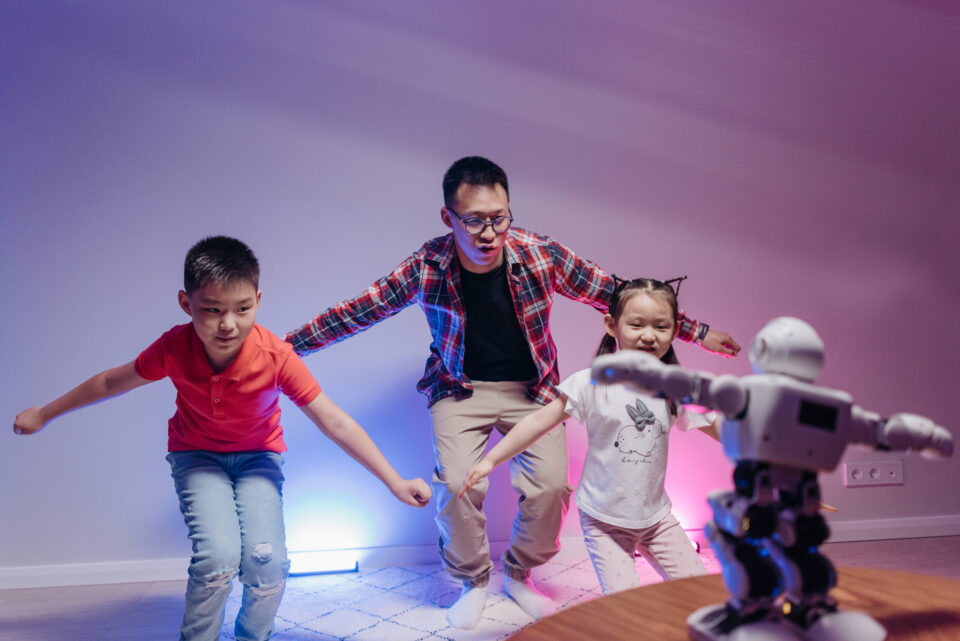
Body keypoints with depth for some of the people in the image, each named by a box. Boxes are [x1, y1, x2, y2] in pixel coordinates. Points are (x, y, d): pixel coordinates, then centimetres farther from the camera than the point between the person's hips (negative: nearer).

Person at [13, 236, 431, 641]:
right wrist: (43, 414, 9)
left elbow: (335, 423, -25)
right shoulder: (174, 348, -24)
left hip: (257, 456, 0)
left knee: (267, 560, -19)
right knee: (219, 554, -25)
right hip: (196, 456, 0)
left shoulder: (275, 357, -29)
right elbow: (114, 381, -4)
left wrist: (395, 483, -24)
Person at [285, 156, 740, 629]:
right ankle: (474, 580, 12)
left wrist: (696, 331, -5)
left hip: (531, 387, 1)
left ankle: (519, 575, 19)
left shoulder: (542, 256, -18)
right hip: (460, 388, -1)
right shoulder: (426, 268, -18)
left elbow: (615, 294, -9)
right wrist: (286, 345, -6)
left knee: (550, 483, -11)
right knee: (457, 484, -18)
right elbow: (358, 311, -7)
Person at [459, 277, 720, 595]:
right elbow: (539, 421, -14)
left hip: (656, 516, 4)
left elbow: (718, 427, 7)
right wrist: (491, 459, -18)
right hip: (603, 519, -3)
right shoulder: (592, 384, -14)